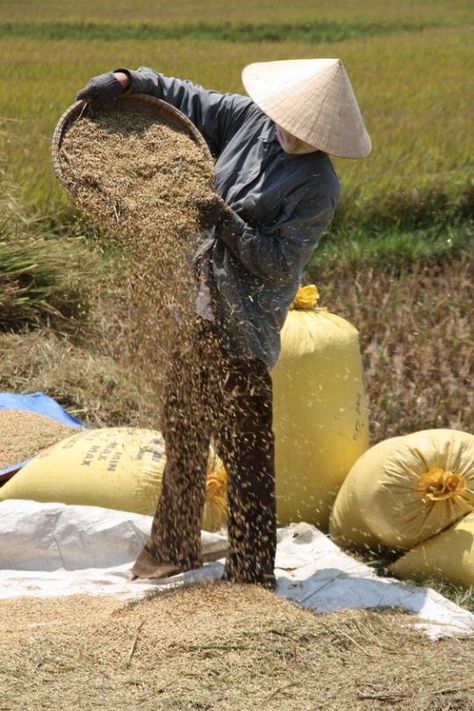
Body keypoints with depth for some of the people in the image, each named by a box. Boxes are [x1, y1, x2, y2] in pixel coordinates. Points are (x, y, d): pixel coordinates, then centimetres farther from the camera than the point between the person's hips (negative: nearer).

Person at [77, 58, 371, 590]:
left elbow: (278, 264, -18)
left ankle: (251, 576, 6)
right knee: (182, 432, 20)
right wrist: (127, 80, -2)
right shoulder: (253, 120, 0)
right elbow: (186, 98, 11)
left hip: (242, 327, -8)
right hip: (194, 305, 8)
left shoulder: (317, 186, -17)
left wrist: (227, 222, -26)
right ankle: (174, 548, 37)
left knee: (246, 453, -4)